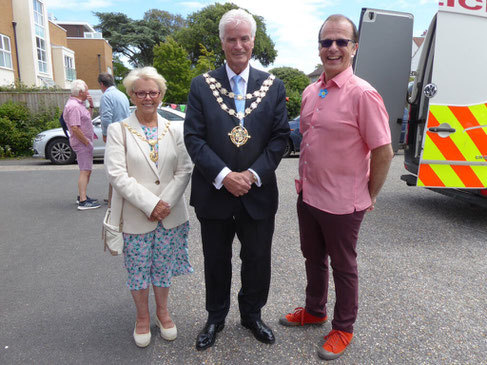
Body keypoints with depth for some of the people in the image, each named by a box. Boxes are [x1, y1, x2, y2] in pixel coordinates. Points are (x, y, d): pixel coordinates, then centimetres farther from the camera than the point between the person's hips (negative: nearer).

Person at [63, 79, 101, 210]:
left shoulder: (78, 104, 14)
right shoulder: (73, 106, -18)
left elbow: (89, 117, 25)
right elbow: (75, 128, -24)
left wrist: (91, 105, 10)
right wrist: (87, 142, -18)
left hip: (85, 142, 11)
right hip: (81, 143, -11)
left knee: (87, 170, 17)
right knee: (85, 171, -10)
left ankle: (81, 196, 27)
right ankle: (83, 202, -8)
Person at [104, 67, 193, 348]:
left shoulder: (175, 129, 4)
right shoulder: (118, 130, -2)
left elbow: (185, 170, -1)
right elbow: (117, 174, -11)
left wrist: (166, 203, -12)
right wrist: (149, 205, -17)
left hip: (171, 215, 2)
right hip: (136, 217, -1)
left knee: (164, 267, 14)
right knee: (139, 270, 11)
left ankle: (162, 311, 37)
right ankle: (142, 317, 34)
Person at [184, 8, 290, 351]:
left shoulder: (273, 86, 3)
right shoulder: (202, 85, 0)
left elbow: (280, 136, -1)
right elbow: (193, 137, -6)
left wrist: (253, 174, -13)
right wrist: (224, 176, -16)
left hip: (258, 193, 1)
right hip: (214, 193, 0)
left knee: (258, 260, 15)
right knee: (216, 261, 16)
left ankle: (252, 314, 41)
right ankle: (216, 317, 40)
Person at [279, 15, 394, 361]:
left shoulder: (363, 94, -16)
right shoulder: (310, 92, 6)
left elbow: (383, 153, -14)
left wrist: (369, 197, -7)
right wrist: (304, 181, 14)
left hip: (342, 203, -6)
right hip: (308, 196, 7)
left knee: (343, 267, 13)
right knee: (313, 259, 22)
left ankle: (343, 329, 35)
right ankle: (315, 311, 46)